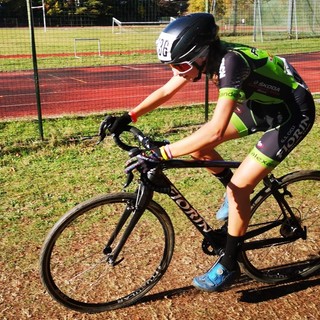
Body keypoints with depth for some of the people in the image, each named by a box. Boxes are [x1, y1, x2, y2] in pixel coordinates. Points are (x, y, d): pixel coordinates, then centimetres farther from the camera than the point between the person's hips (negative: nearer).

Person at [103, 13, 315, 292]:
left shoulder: (230, 62, -35)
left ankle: (229, 266, 6)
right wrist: (129, 117, -11)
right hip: (261, 104, 8)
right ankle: (237, 194, 22)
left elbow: (215, 131, -45)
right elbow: (165, 91, -2)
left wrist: (162, 154, -43)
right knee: (198, 146, -1)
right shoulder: (207, 56, -11)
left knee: (239, 187, -13)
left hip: (293, 114, -8)